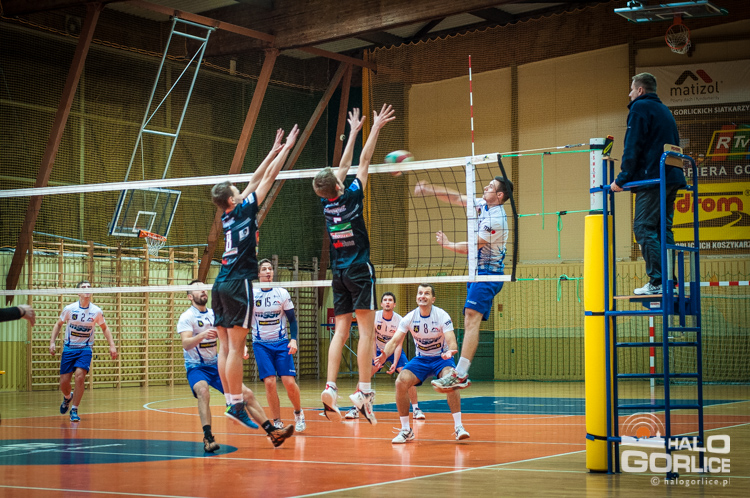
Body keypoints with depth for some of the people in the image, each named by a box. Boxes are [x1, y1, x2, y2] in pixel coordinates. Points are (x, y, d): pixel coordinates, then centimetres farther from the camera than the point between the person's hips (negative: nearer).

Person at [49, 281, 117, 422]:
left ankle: (74, 410, -7)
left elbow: (104, 328, 11)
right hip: (69, 348, 1)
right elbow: (58, 325, 8)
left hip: (85, 348, -1)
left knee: (80, 377, -21)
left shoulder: (96, 311, -4)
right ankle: (67, 397, 37)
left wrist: (112, 345, 3)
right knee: (64, 382, 0)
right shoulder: (69, 309, -6)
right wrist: (52, 342, -2)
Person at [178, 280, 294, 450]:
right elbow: (186, 344, -25)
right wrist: (202, 335, -43)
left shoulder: (214, 314, 11)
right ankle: (208, 438, -41)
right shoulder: (187, 317, -10)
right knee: (203, 391, -37)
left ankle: (272, 432, 9)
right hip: (196, 367, -6)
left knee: (247, 394, 1)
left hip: (217, 366, 7)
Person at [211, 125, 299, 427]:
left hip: (221, 285, 8)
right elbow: (268, 178, 0)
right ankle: (236, 405, -12)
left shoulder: (228, 216, 14)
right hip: (238, 283, -8)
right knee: (235, 348, -10)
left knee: (225, 347, 5)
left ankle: (232, 402, 6)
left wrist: (274, 151, 28)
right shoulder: (242, 210, -4)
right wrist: (286, 148, 8)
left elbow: (255, 181, 22)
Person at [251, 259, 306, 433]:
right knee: (269, 382, -12)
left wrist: (293, 339, -7)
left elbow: (292, 319, 7)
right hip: (261, 345, 0)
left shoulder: (282, 293, 1)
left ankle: (298, 412, 16)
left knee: (289, 382, -10)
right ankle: (277, 422, 0)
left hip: (282, 343, 0)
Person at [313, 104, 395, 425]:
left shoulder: (327, 203, 6)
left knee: (341, 331, 4)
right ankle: (364, 392, -15)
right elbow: (364, 162, -2)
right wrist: (375, 128, 6)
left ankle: (330, 388, -8)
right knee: (366, 329, -8)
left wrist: (354, 131, 26)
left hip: (339, 273, 6)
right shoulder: (350, 198, -8)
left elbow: (344, 166, 18)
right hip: (359, 270, -6)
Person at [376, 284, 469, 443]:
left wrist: (450, 351, -48)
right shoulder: (410, 318, -9)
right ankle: (406, 430, -10)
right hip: (420, 359, 3)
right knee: (401, 381, -23)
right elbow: (395, 341, -12)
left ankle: (458, 426, -26)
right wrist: (385, 355, -33)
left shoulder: (442, 316, -15)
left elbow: (452, 342, -23)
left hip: (441, 358, -2)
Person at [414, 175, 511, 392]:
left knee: (471, 318, -20)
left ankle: (459, 374, -28)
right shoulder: (483, 205, 9)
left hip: (488, 273, -10)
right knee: (470, 320, 6)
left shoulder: (496, 220, -18)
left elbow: (472, 247, -14)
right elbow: (457, 198, 17)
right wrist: (429, 189, 9)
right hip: (478, 271, 10)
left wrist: (448, 245, 2)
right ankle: (462, 374, 6)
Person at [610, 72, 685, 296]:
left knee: (644, 228, -10)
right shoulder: (664, 110, 24)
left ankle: (657, 282, -18)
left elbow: (632, 146, -11)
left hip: (652, 178, -9)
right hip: (672, 178, 9)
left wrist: (622, 178, -10)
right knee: (663, 229, 10)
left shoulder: (640, 108, -3)